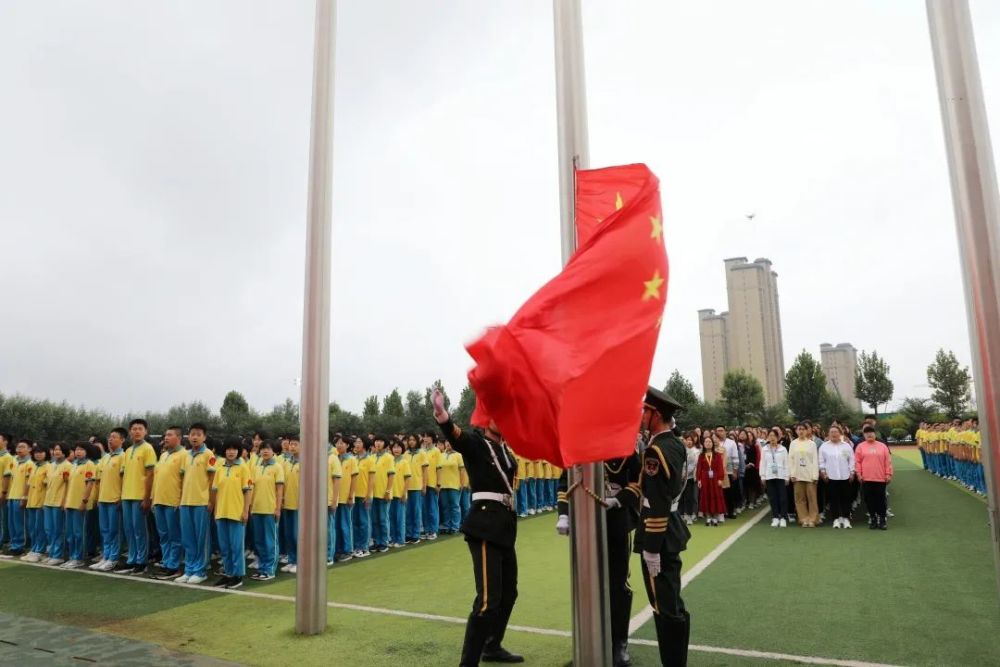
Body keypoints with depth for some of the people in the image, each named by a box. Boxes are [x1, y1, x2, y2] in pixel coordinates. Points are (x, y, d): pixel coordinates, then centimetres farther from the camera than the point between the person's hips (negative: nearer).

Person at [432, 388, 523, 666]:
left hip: (506, 523, 9)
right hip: (484, 523, -9)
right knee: (489, 598, -15)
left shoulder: (505, 449, 11)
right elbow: (455, 436, -32)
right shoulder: (475, 443, -10)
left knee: (508, 591, 20)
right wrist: (442, 415, -53)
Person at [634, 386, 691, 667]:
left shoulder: (656, 450, -22)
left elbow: (657, 506, -24)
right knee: (672, 602, 19)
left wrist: (651, 548, -20)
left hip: (659, 537, -10)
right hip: (672, 531, 10)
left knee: (665, 607, 0)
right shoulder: (676, 444, 6)